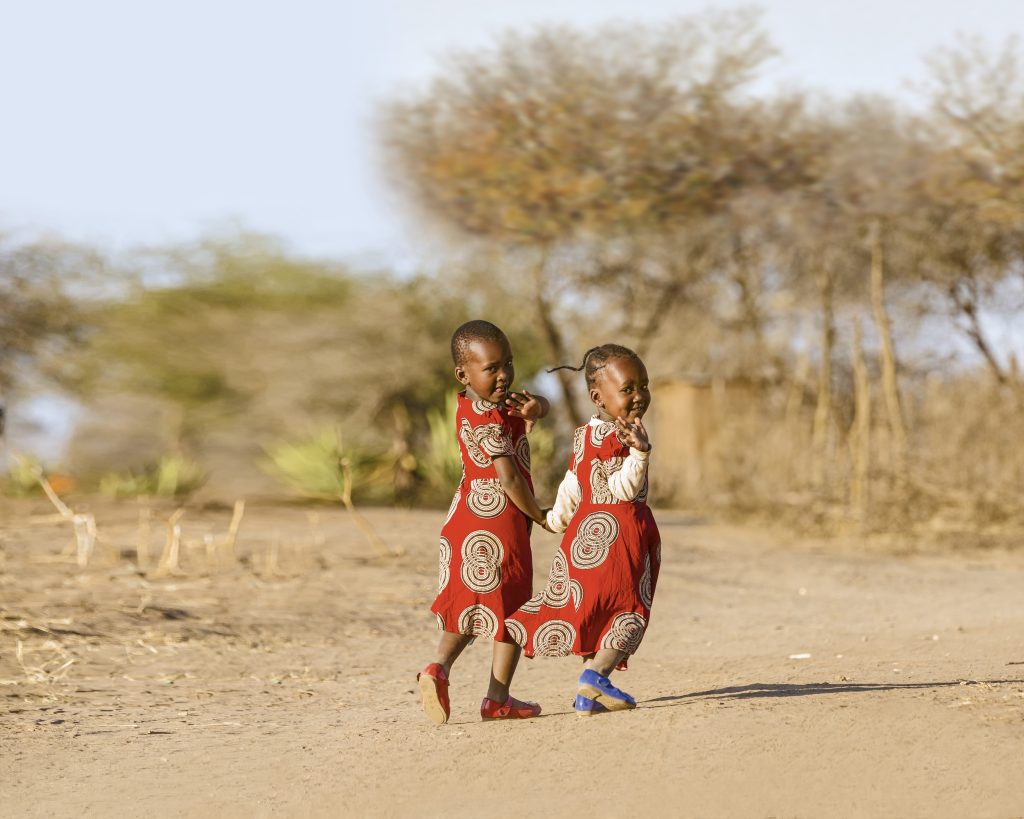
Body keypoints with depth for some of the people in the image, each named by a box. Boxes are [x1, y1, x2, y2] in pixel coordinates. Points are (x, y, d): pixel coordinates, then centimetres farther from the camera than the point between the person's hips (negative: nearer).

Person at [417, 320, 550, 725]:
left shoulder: (471, 404, 10)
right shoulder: (490, 422, -19)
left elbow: (541, 404, 19)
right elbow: (508, 478, -23)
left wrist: (532, 407, -7)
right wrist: (539, 514, -8)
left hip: (465, 518, 8)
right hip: (501, 520, -8)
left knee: (468, 605, 14)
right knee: (511, 607, 6)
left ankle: (440, 666, -11)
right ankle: (498, 698, 10)